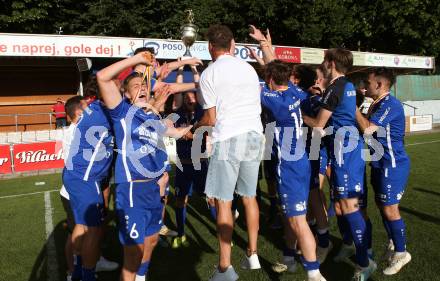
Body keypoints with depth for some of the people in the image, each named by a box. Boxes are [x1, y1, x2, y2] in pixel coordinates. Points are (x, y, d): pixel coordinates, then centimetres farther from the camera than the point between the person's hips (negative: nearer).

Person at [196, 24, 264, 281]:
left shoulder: (209, 74, -3)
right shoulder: (249, 68, 12)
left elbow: (211, 119, -4)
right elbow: (255, 104, 15)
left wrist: (194, 128, 15)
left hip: (228, 139, -5)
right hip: (254, 135, 6)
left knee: (223, 202, 1)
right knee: (249, 197, 15)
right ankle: (253, 255, 24)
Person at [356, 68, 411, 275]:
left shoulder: (389, 104, -20)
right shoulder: (378, 104, 12)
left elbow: (367, 129, -27)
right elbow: (366, 126, 12)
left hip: (392, 165, -10)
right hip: (381, 164, 10)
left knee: (390, 209, -1)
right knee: (382, 206, 18)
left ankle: (401, 253, 15)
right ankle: (393, 244, 35)